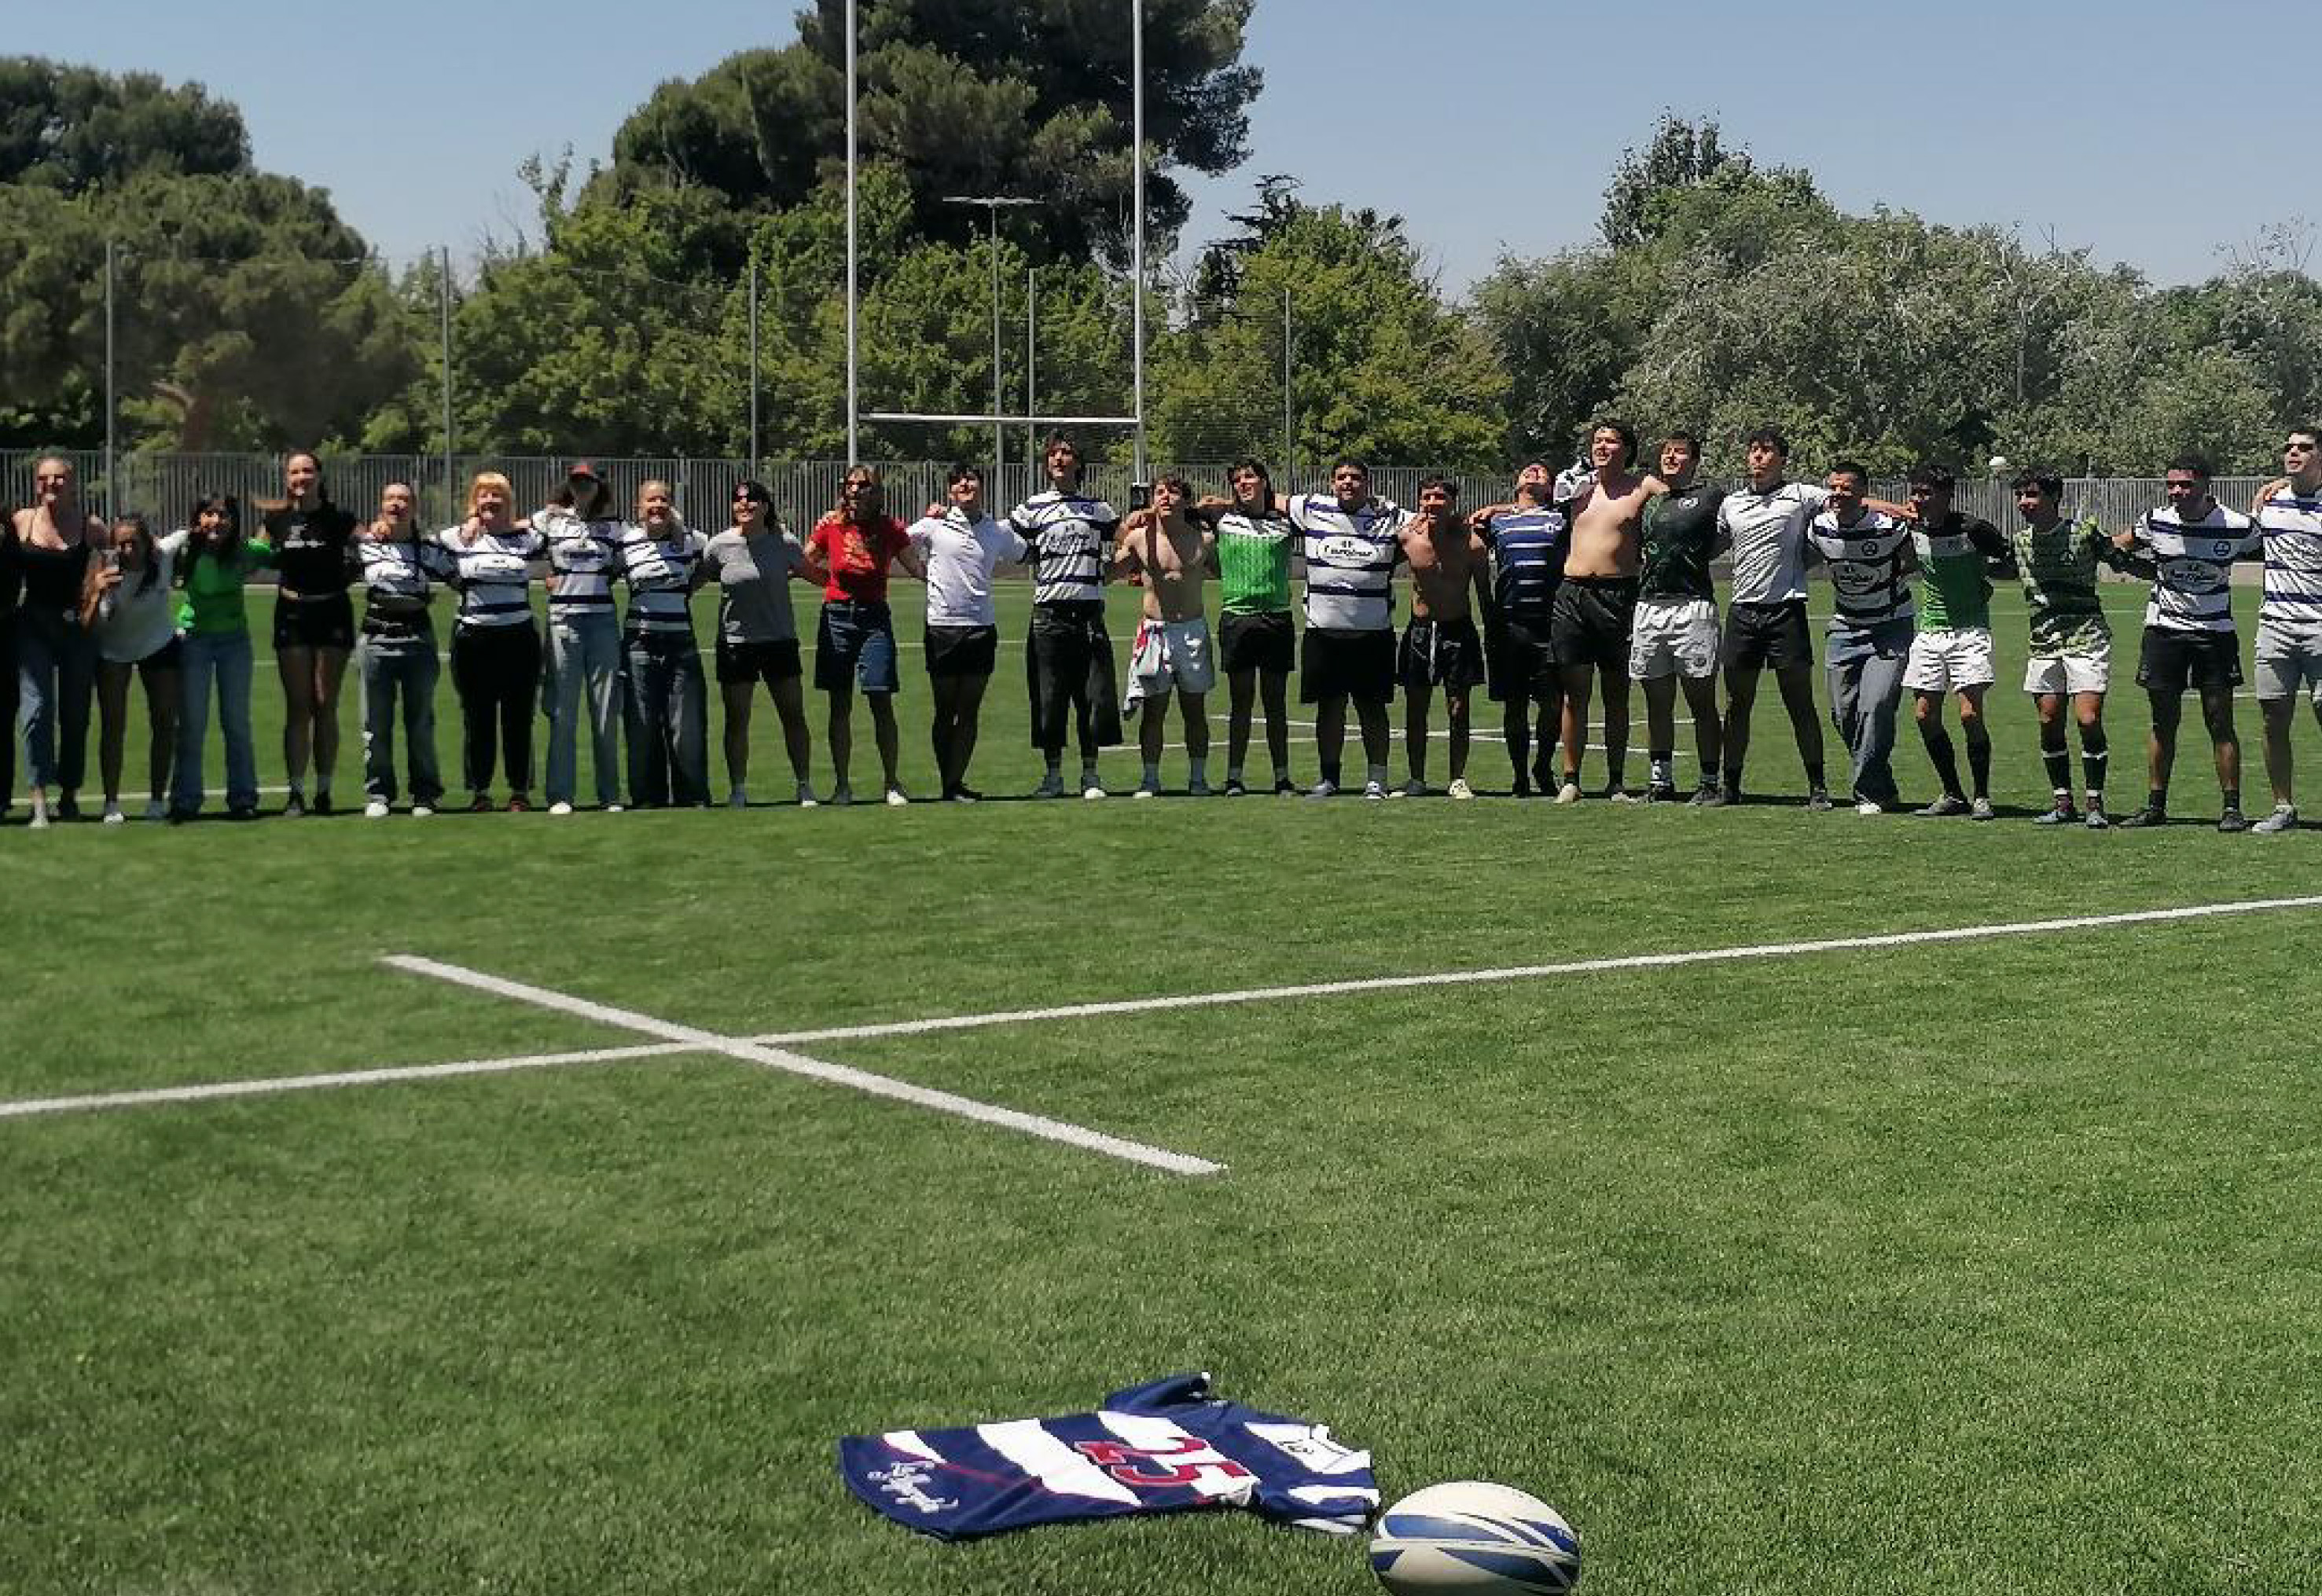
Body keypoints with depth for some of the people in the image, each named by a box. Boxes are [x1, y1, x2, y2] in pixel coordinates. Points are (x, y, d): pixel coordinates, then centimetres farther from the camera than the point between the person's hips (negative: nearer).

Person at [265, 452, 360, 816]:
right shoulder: (277, 520, 6)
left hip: (332, 614, -1)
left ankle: (324, 791, 9)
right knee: (297, 707, 1)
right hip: (292, 615, 2)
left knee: (326, 707, 2)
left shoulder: (339, 520, -1)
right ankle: (296, 792, 3)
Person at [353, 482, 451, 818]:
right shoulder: (367, 545, 9)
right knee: (376, 723, 1)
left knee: (421, 721, 3)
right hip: (375, 639, 1)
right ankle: (378, 794, 9)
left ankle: (425, 794, 11)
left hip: (418, 641, -1)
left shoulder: (429, 549, 7)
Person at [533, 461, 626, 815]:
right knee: (563, 710, -2)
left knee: (606, 710, 2)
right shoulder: (550, 518, 6)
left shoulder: (612, 522, 10)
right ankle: (560, 795, 2)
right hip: (563, 618, -1)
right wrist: (547, 575, 10)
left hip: (603, 619, 1)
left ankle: (610, 795, 9)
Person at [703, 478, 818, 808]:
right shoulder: (719, 545, -4)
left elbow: (809, 570, 14)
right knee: (736, 720, 3)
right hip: (735, 642, 0)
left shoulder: (784, 543, -4)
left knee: (794, 716, 3)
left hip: (780, 639, 0)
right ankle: (738, 790, 12)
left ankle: (805, 786, 13)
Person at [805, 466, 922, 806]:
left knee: (882, 702, -6)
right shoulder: (830, 525, 1)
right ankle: (841, 786, 10)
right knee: (840, 706, 3)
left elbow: (917, 568, 8)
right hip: (837, 617, 1)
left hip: (875, 618, -1)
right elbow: (805, 565, 13)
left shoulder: (890, 528, 0)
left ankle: (892, 783, 3)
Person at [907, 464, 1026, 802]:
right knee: (945, 710, 3)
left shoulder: (999, 531, 9)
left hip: (982, 627, 2)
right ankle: (947, 783, 12)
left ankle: (956, 781, 12)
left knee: (970, 711, 4)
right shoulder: (934, 524, 1)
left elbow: (1025, 555, 25)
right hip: (942, 626, -2)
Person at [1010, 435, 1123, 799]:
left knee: (1095, 696, -1)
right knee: (1049, 698, 0)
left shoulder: (1099, 508, 12)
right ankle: (1053, 775, 9)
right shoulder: (1032, 509, 6)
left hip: (1090, 614, 1)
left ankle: (1091, 774, 9)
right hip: (1049, 614, -1)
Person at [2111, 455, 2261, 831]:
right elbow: (2118, 548, 15)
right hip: (2164, 631, 2)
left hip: (2215, 632, -2)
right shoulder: (2155, 521, -4)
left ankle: (2232, 809, 2)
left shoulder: (2237, 527, -9)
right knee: (2164, 723, 6)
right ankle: (2155, 806, 13)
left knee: (2221, 723, -3)